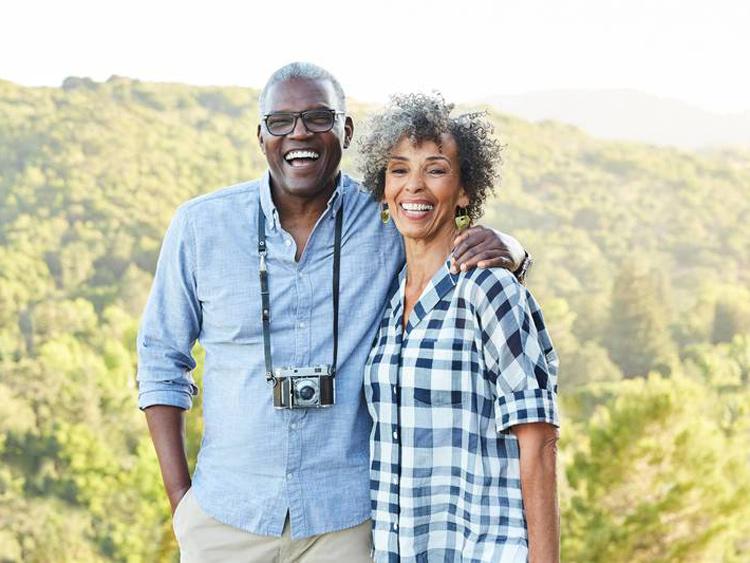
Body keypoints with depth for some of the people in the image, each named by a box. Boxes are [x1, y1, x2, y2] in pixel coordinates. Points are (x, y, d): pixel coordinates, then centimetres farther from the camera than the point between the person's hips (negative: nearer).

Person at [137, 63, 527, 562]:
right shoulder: (201, 225, -2)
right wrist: (179, 496, 1)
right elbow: (161, 358, 6)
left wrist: (506, 251, -16)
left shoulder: (390, 223, -3)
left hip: (347, 521, 0)